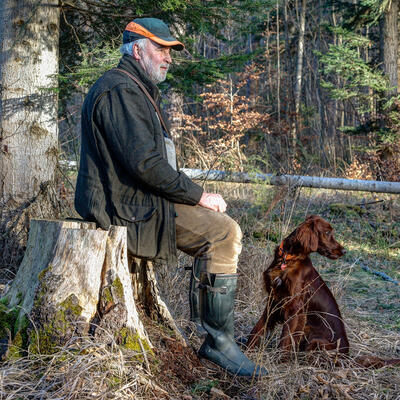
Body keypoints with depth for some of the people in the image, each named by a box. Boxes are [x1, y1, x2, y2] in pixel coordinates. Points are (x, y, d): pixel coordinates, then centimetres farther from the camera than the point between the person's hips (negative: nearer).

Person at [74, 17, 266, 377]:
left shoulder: (138, 90, 21)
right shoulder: (121, 90, -14)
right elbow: (144, 163, -24)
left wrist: (196, 195, 10)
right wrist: (198, 195, -16)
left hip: (134, 198, 11)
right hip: (127, 206, -11)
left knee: (219, 227, 10)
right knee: (224, 233, -17)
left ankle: (217, 336, 10)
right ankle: (219, 341, -12)